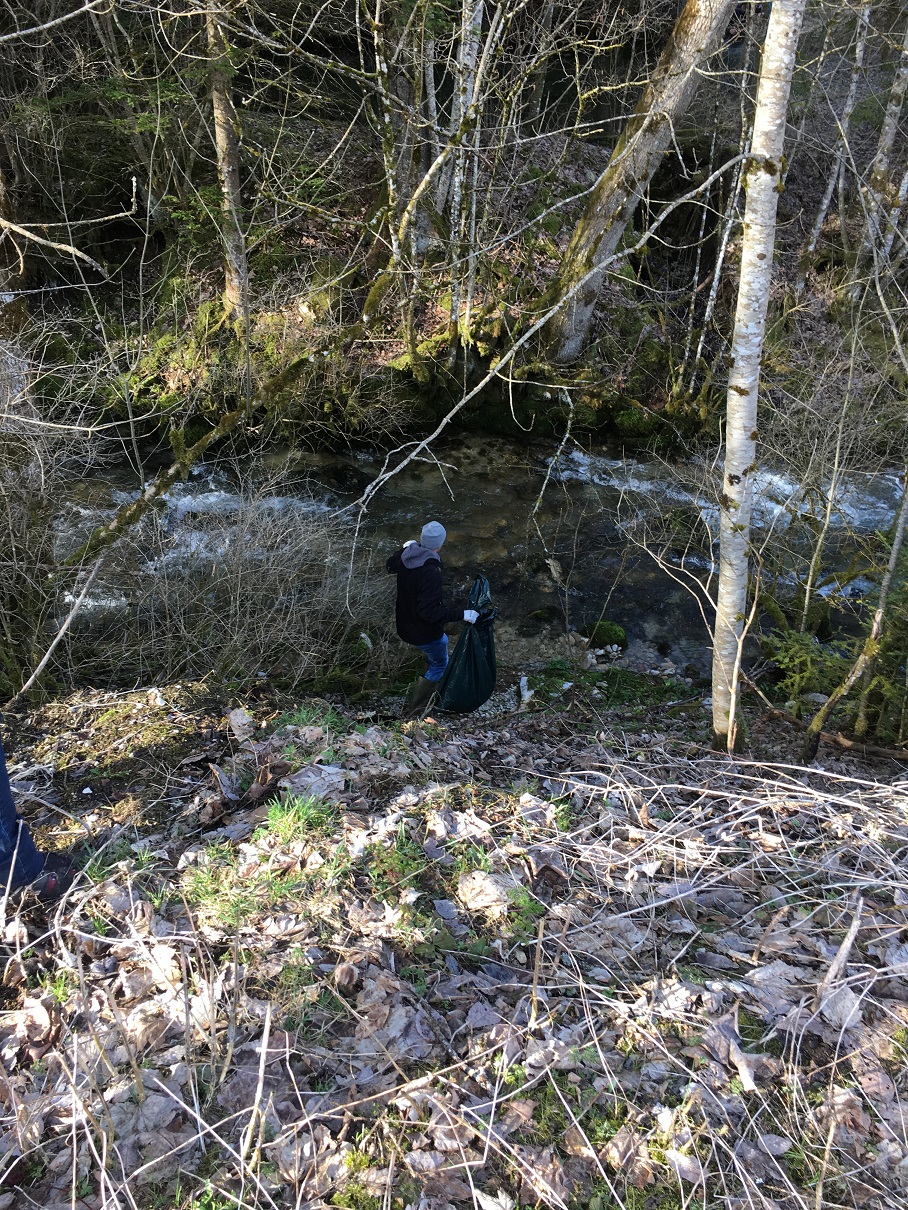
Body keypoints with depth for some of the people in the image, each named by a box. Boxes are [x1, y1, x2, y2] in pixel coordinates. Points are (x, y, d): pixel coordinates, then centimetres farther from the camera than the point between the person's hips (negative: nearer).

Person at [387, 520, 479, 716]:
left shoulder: (405, 555, -11)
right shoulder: (430, 572, -36)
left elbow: (390, 566, 14)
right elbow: (430, 611, -36)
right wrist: (461, 614, -32)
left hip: (405, 624, 8)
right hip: (424, 632, -8)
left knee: (441, 640, 36)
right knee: (439, 665, 16)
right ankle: (413, 712, 17)